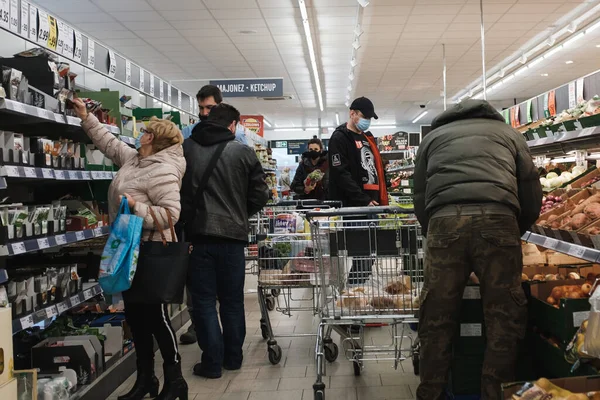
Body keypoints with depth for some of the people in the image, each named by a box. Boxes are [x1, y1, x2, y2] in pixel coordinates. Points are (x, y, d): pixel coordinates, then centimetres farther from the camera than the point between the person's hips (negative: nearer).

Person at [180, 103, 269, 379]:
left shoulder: (185, 149, -2)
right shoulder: (243, 152, -3)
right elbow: (260, 195, 0)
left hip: (198, 235, 0)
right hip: (233, 235, 1)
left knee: (204, 301, 9)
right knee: (232, 301, 14)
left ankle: (212, 363, 11)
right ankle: (233, 358, 25)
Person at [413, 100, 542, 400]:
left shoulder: (433, 137, 30)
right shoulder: (509, 133, 30)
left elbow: (420, 198, 25)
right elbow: (532, 195, 22)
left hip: (444, 220, 1)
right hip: (498, 220, 0)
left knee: (437, 317, 7)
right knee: (504, 316, 6)